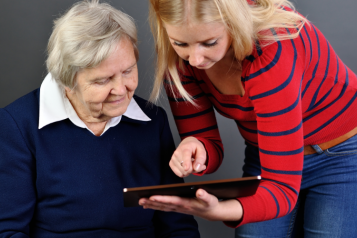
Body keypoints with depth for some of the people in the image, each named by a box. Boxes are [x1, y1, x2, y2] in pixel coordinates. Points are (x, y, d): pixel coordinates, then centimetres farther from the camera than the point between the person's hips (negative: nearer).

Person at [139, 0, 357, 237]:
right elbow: (208, 144, -10)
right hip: (265, 155, 4)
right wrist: (195, 151, -33)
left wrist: (216, 211, -50)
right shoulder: (180, 55, -17)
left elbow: (282, 188, -33)